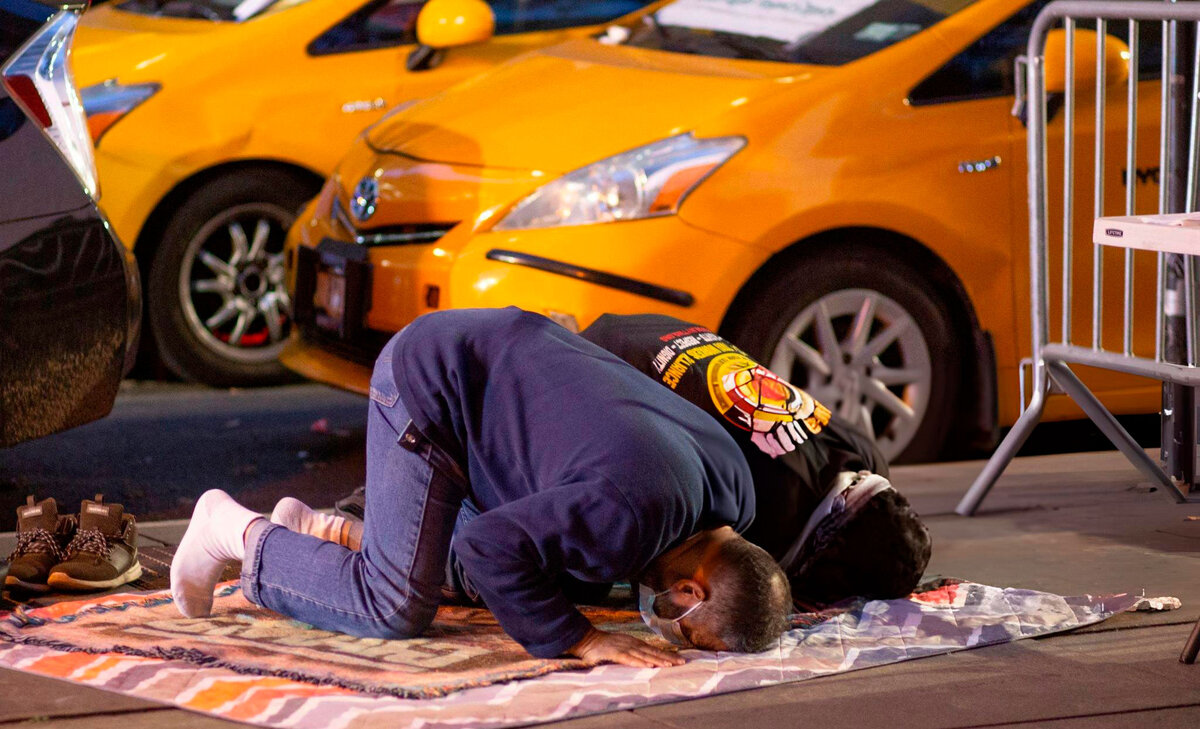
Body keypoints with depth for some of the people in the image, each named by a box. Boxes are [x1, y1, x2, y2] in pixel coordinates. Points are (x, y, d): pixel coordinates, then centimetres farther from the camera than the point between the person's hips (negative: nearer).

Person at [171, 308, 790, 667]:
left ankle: (319, 532, 28)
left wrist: (649, 605, -2)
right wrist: (578, 640, -27)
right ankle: (238, 532, 9)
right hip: (430, 389, -9)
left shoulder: (733, 490, -7)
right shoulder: (632, 514, -36)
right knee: (394, 609, -14)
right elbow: (489, 548, -32)